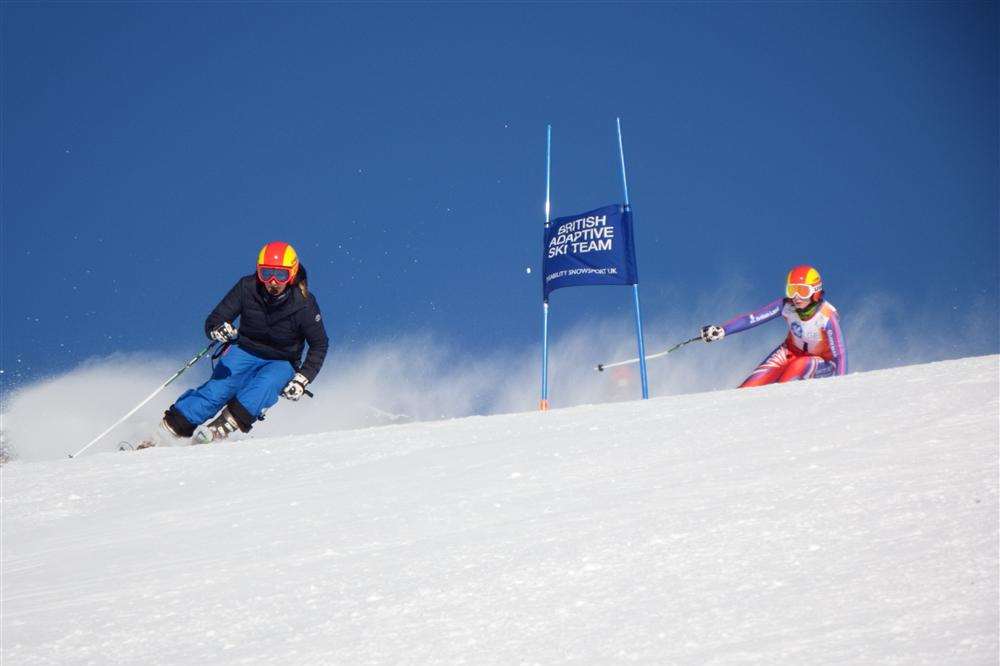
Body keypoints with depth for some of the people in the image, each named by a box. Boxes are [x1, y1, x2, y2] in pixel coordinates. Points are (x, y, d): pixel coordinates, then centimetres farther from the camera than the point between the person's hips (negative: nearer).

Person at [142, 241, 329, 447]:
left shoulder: (304, 304, -16)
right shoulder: (247, 288, -13)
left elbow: (320, 345, -7)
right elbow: (212, 321, -11)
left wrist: (302, 380, -18)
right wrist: (217, 330, -36)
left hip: (281, 363, -1)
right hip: (244, 351, 1)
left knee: (264, 386, -34)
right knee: (219, 387, -25)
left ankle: (220, 429, -42)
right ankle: (170, 430, -27)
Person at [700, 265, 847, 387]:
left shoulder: (827, 316, -30)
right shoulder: (786, 306, -21)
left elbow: (840, 354, -29)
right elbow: (751, 318, -23)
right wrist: (721, 330, -34)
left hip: (822, 362, -3)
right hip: (791, 351, 3)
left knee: (798, 366, -36)